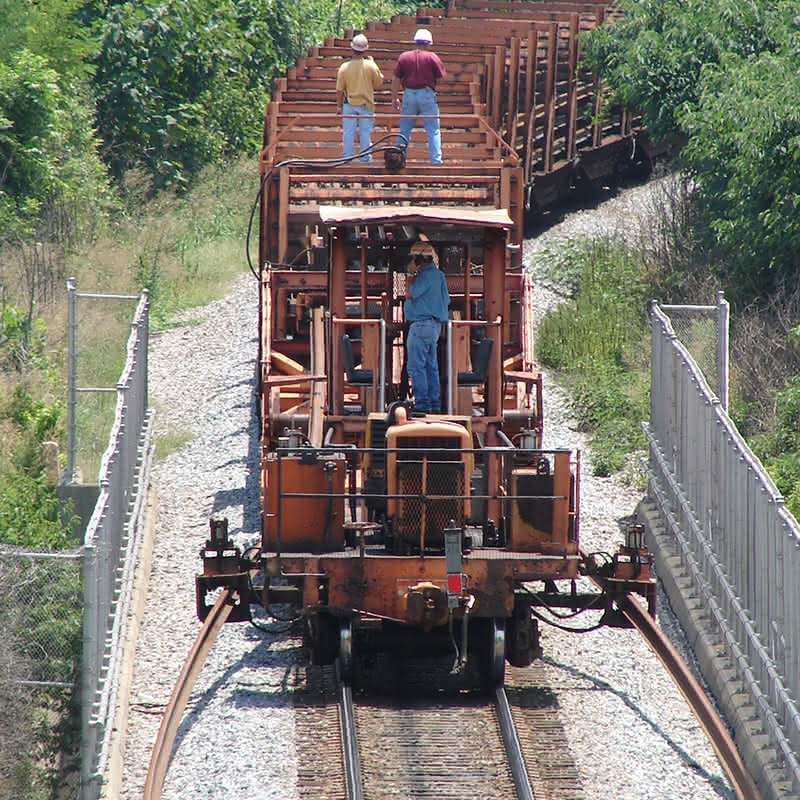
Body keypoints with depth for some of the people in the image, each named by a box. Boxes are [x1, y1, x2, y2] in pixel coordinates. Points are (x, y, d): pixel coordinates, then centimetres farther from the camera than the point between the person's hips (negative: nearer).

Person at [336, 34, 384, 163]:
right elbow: (378, 82, 3)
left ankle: (347, 156, 9)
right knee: (365, 132, 8)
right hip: (366, 104, 0)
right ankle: (365, 157, 12)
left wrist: (339, 105, 9)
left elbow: (339, 90, -4)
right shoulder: (370, 66, -13)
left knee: (348, 133, 7)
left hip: (349, 104, 0)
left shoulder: (344, 67, -10)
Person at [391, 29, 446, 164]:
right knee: (433, 131, 1)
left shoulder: (403, 57, 4)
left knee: (404, 131, 12)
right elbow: (441, 78, -2)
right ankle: (436, 160, -5)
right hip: (427, 94, -2)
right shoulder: (432, 57, -3)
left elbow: (396, 79, 5)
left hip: (409, 94, 2)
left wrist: (394, 98, 11)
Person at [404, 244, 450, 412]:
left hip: (421, 324, -10)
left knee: (416, 366, -9)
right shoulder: (437, 275, 15)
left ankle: (422, 403, -12)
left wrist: (412, 275, -5)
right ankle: (434, 403, 13)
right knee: (431, 366, 12)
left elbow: (410, 295, -15)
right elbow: (445, 300, 19)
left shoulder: (427, 275, -15)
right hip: (434, 325, 10)